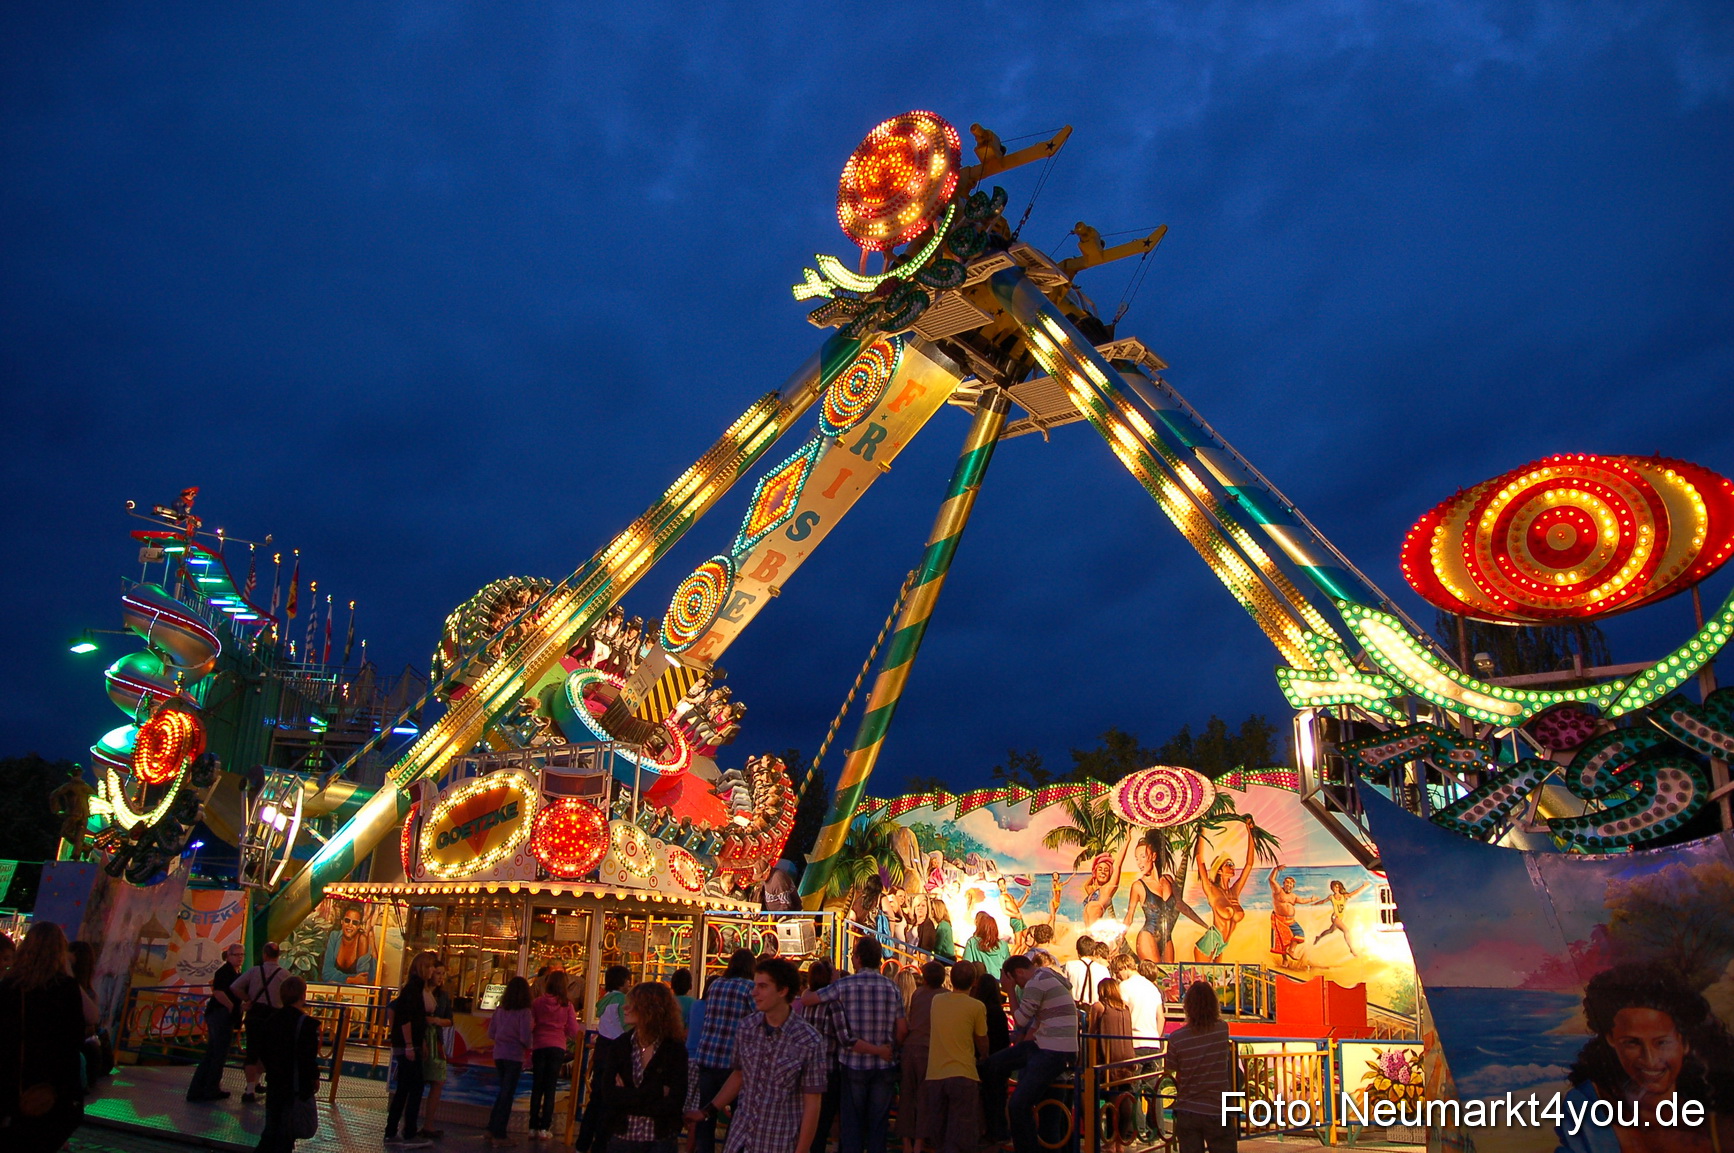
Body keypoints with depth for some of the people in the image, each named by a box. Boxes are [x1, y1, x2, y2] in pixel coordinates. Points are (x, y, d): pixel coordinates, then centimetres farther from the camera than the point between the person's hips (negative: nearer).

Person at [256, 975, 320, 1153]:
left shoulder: (272, 1019, 3)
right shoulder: (307, 1024, -19)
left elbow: (264, 1052, 10)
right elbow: (309, 1057, -20)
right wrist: (314, 1078, -5)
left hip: (274, 1083, 6)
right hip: (297, 1085, -6)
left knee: (271, 1128, 18)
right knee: (286, 1132, 4)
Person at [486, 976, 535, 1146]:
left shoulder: (500, 1009, 2)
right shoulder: (524, 1011, -14)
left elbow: (491, 1033, 6)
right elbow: (525, 1037, -18)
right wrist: (530, 1046, 2)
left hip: (499, 1054, 5)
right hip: (514, 1056, -5)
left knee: (503, 1092, 21)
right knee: (507, 1094, 3)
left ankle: (492, 1129, 23)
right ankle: (499, 1135, 7)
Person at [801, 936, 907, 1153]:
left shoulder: (844, 985, -8)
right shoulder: (892, 987, 0)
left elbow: (807, 999, -1)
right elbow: (902, 1030, 1)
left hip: (854, 1064, -2)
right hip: (885, 1065, 2)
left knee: (852, 1122, 8)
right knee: (878, 1124, 10)